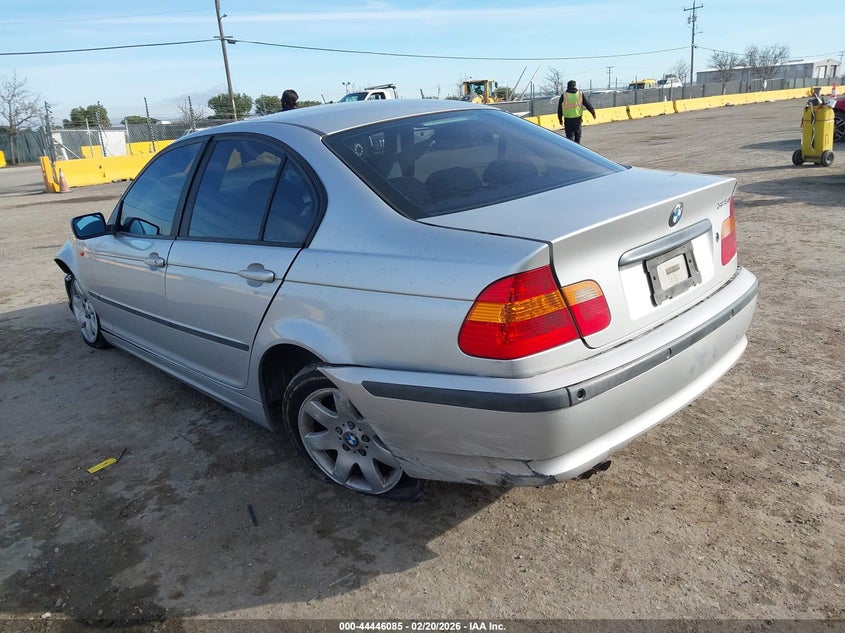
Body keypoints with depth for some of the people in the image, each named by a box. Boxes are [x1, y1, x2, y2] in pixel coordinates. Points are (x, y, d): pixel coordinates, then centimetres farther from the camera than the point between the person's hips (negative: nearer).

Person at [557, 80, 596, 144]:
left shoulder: (564, 95, -1)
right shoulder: (580, 94, 1)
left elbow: (559, 108, 4)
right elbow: (588, 104, 6)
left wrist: (560, 119, 15)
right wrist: (593, 112, 18)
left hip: (567, 119, -1)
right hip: (577, 118, 1)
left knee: (569, 135, 2)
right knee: (577, 135, 17)